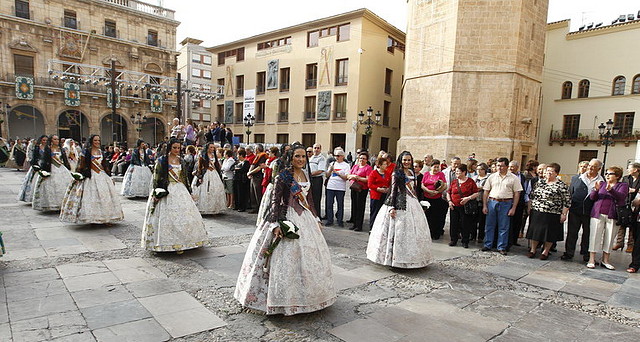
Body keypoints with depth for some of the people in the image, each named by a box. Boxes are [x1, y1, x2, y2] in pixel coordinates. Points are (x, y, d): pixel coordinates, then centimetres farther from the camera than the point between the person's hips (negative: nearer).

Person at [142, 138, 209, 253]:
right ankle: (167, 242, 4)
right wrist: (156, 193, -11)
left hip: (180, 191, 5)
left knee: (182, 214, 0)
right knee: (167, 216, -4)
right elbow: (156, 178, -4)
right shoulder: (161, 160, -2)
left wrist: (188, 191, 16)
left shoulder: (181, 160, 12)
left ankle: (180, 242, 6)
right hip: (166, 192, -4)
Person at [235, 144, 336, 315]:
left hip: (306, 218, 8)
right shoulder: (283, 176, -12)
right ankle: (286, 298, 10)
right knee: (287, 258, -5)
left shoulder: (306, 174, 8)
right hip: (288, 218, -7)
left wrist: (316, 219, 18)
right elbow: (275, 201, -14)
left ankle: (308, 294, 33)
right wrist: (276, 224, -22)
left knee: (310, 256, 15)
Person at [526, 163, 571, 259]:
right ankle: (532, 250, 20)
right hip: (536, 213, 4)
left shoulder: (561, 185, -6)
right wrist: (531, 207, 12)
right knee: (534, 231, 8)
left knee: (549, 233, 6)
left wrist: (564, 214, -9)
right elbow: (532, 195, 17)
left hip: (552, 215, -4)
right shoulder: (540, 183, 9)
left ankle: (545, 252, 21)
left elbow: (567, 201, -6)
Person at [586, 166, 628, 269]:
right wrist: (596, 190, -17)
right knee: (595, 236, -1)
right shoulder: (602, 184, 10)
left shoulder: (623, 185, 4)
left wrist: (610, 190, -33)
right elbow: (592, 197, 3)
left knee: (609, 238, 5)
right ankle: (591, 260, 2)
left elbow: (621, 197, -16)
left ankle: (605, 261, 16)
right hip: (598, 214, 1)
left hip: (612, 216, -1)